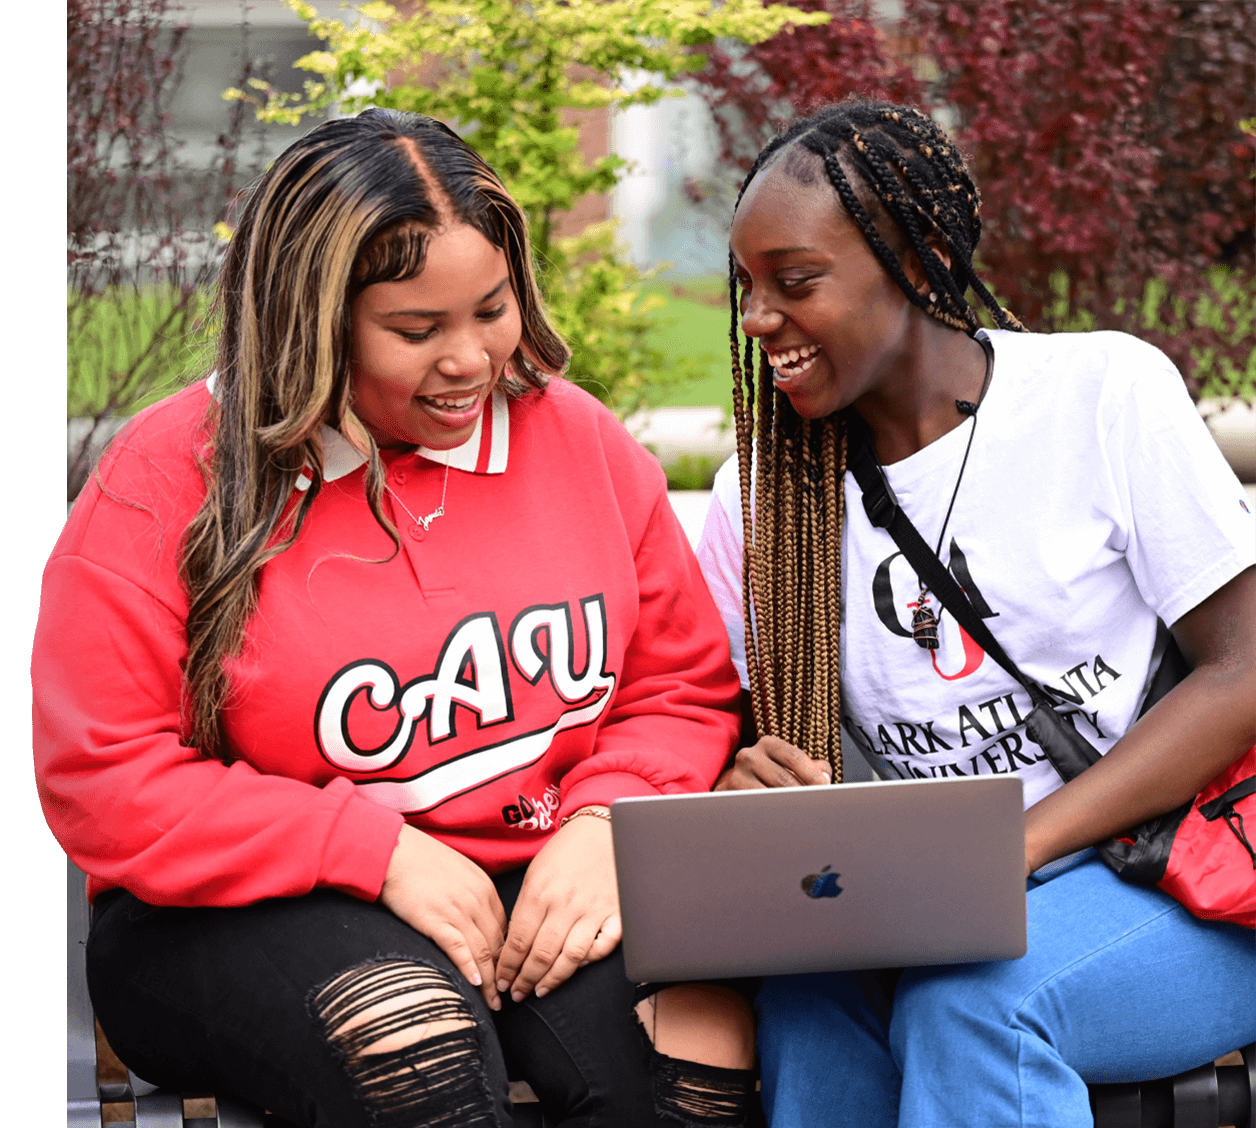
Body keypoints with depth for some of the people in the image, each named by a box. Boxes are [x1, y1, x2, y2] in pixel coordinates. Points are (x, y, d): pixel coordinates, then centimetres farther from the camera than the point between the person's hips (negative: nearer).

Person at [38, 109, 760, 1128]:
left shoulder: (578, 437, 7)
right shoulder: (173, 475, -5)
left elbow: (685, 686, 13)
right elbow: (108, 784, -8)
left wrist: (604, 825, -9)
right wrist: (378, 851, -15)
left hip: (548, 891, 4)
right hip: (246, 911, -3)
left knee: (701, 1038, -27)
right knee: (419, 1041, -36)